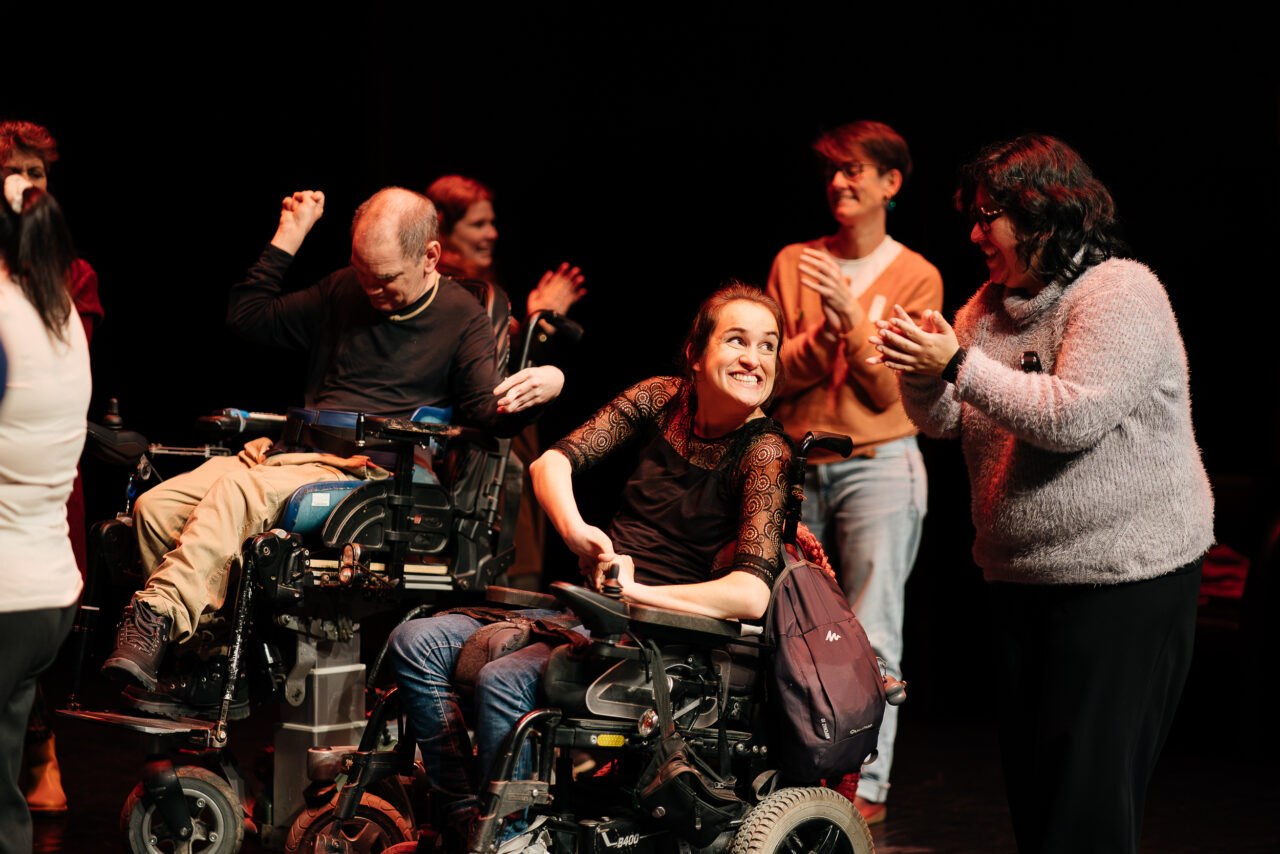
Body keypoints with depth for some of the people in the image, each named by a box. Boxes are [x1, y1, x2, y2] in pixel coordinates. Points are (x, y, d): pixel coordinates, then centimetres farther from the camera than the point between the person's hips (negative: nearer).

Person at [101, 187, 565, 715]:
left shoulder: (463, 319, 5)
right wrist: (288, 236, 21)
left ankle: (157, 616, -42)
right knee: (155, 507, -17)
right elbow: (247, 316, 26)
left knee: (238, 489, -36)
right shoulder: (343, 291, 19)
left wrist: (537, 391, -25)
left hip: (367, 474, -6)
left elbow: (485, 412, -3)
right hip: (287, 453, 6)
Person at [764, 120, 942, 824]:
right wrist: (823, 331, -15)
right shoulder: (793, 263, 8)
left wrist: (852, 315, -17)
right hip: (797, 466, 3)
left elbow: (889, 388, -5)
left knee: (870, 633, -4)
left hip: (877, 468, -3)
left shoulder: (916, 277, 1)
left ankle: (867, 785, 1)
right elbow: (775, 373, 2)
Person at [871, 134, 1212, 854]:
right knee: (1028, 786, 12)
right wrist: (920, 371, -10)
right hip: (1022, 579, 8)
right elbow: (943, 420, 11)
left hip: (1120, 582, -8)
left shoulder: (1121, 293, -12)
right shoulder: (996, 302, 13)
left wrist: (958, 365, -19)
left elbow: (1071, 416, -23)